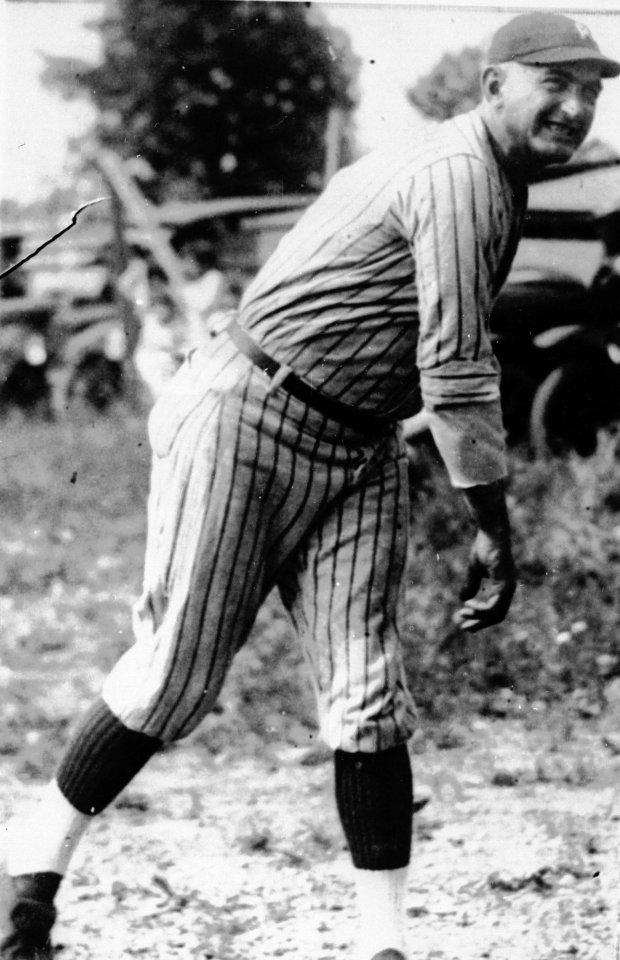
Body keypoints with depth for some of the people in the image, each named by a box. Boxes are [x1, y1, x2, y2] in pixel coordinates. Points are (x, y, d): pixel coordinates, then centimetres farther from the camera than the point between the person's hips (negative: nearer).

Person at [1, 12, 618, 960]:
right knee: (175, 675, -4)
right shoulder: (460, 173, -18)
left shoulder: (499, 185, 13)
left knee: (370, 702, 0)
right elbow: (456, 370, -21)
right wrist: (494, 528, -19)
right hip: (245, 417, -9)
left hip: (358, 450, 9)